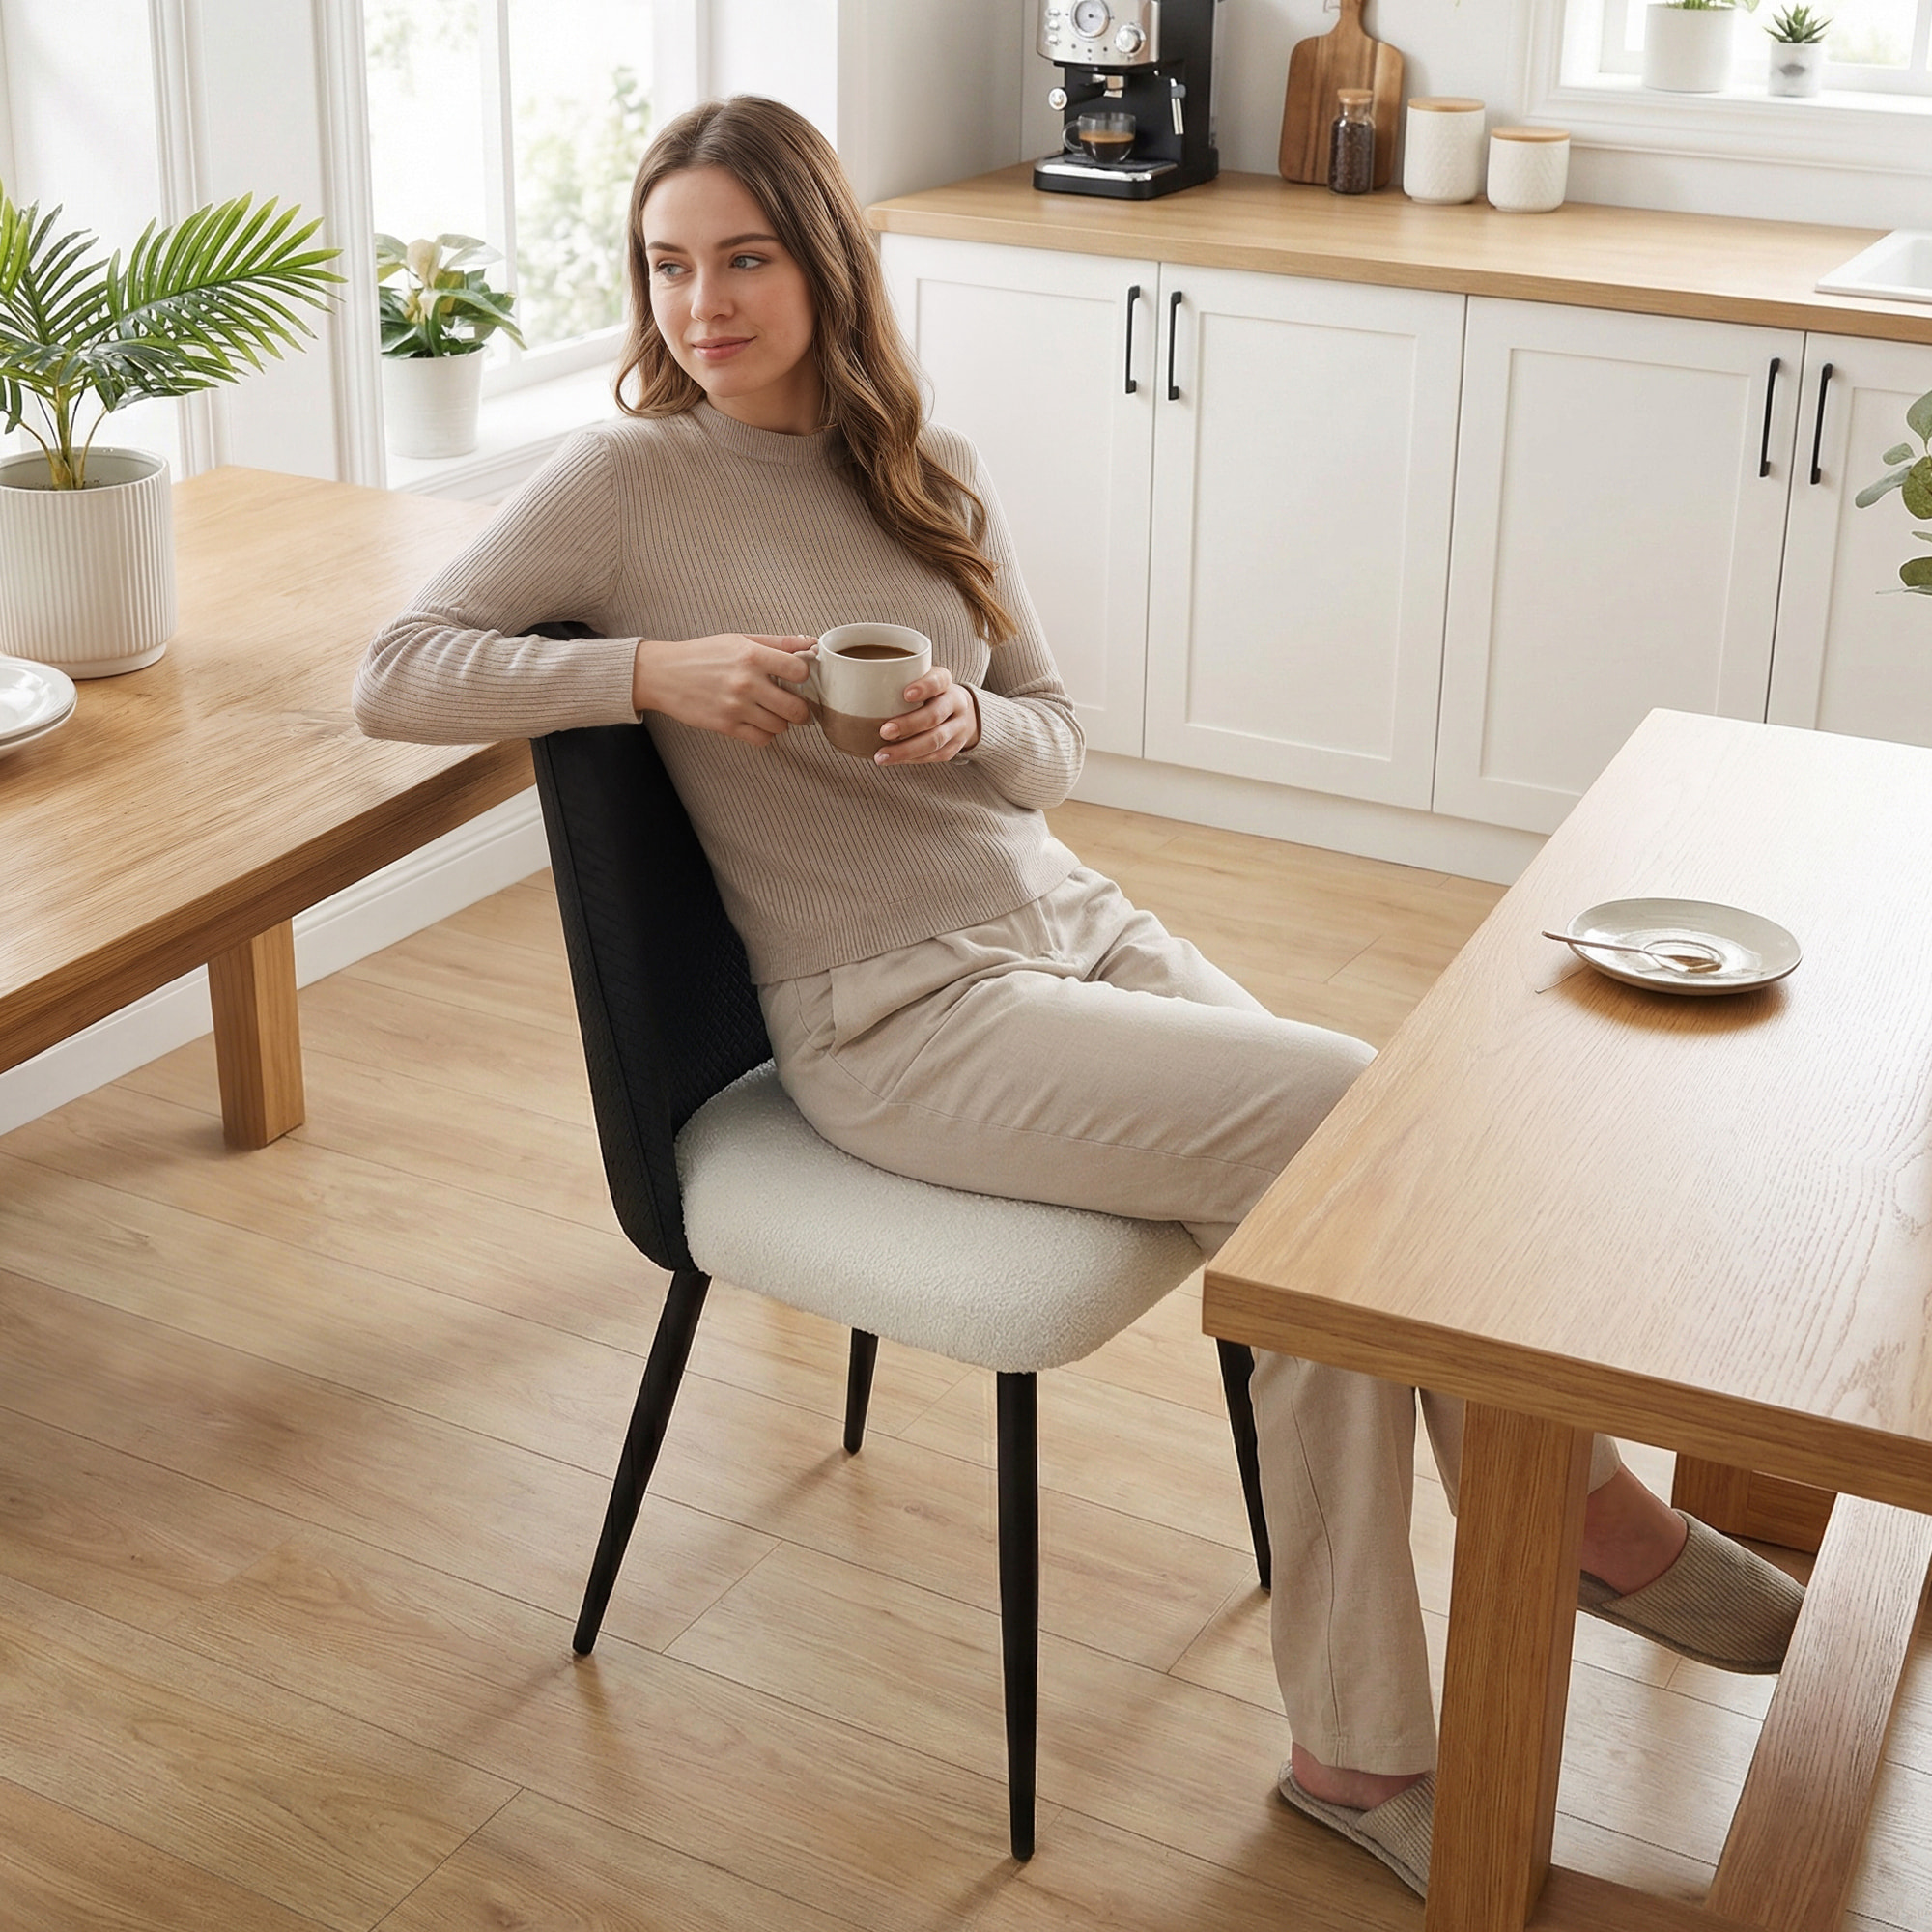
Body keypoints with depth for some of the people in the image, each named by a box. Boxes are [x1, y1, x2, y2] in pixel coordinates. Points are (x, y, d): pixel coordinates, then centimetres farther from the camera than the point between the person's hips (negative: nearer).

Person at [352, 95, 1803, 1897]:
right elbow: (395, 676, -8)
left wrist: (967, 725, -12)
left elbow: (1054, 746, 12)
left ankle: (1357, 1750, 0)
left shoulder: (929, 470, 10)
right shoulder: (627, 480, -4)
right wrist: (654, 669, -20)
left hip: (1070, 920, 6)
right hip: (898, 1016, -6)